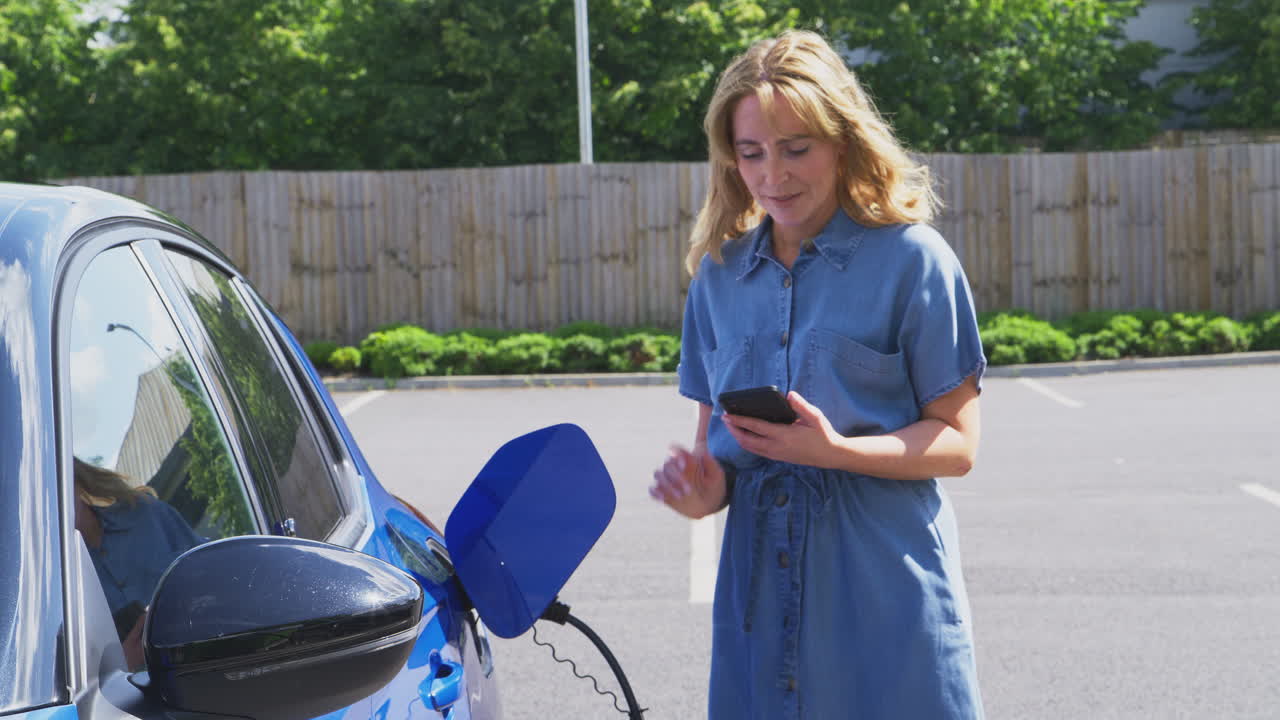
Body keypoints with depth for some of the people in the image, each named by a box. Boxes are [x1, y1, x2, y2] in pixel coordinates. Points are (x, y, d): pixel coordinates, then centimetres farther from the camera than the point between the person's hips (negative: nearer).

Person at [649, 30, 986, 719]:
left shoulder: (911, 259, -5)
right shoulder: (718, 272, 9)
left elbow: (957, 443, -5)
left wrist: (833, 450, -20)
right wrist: (707, 487, -8)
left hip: (886, 586, -4)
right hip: (760, 581, 4)